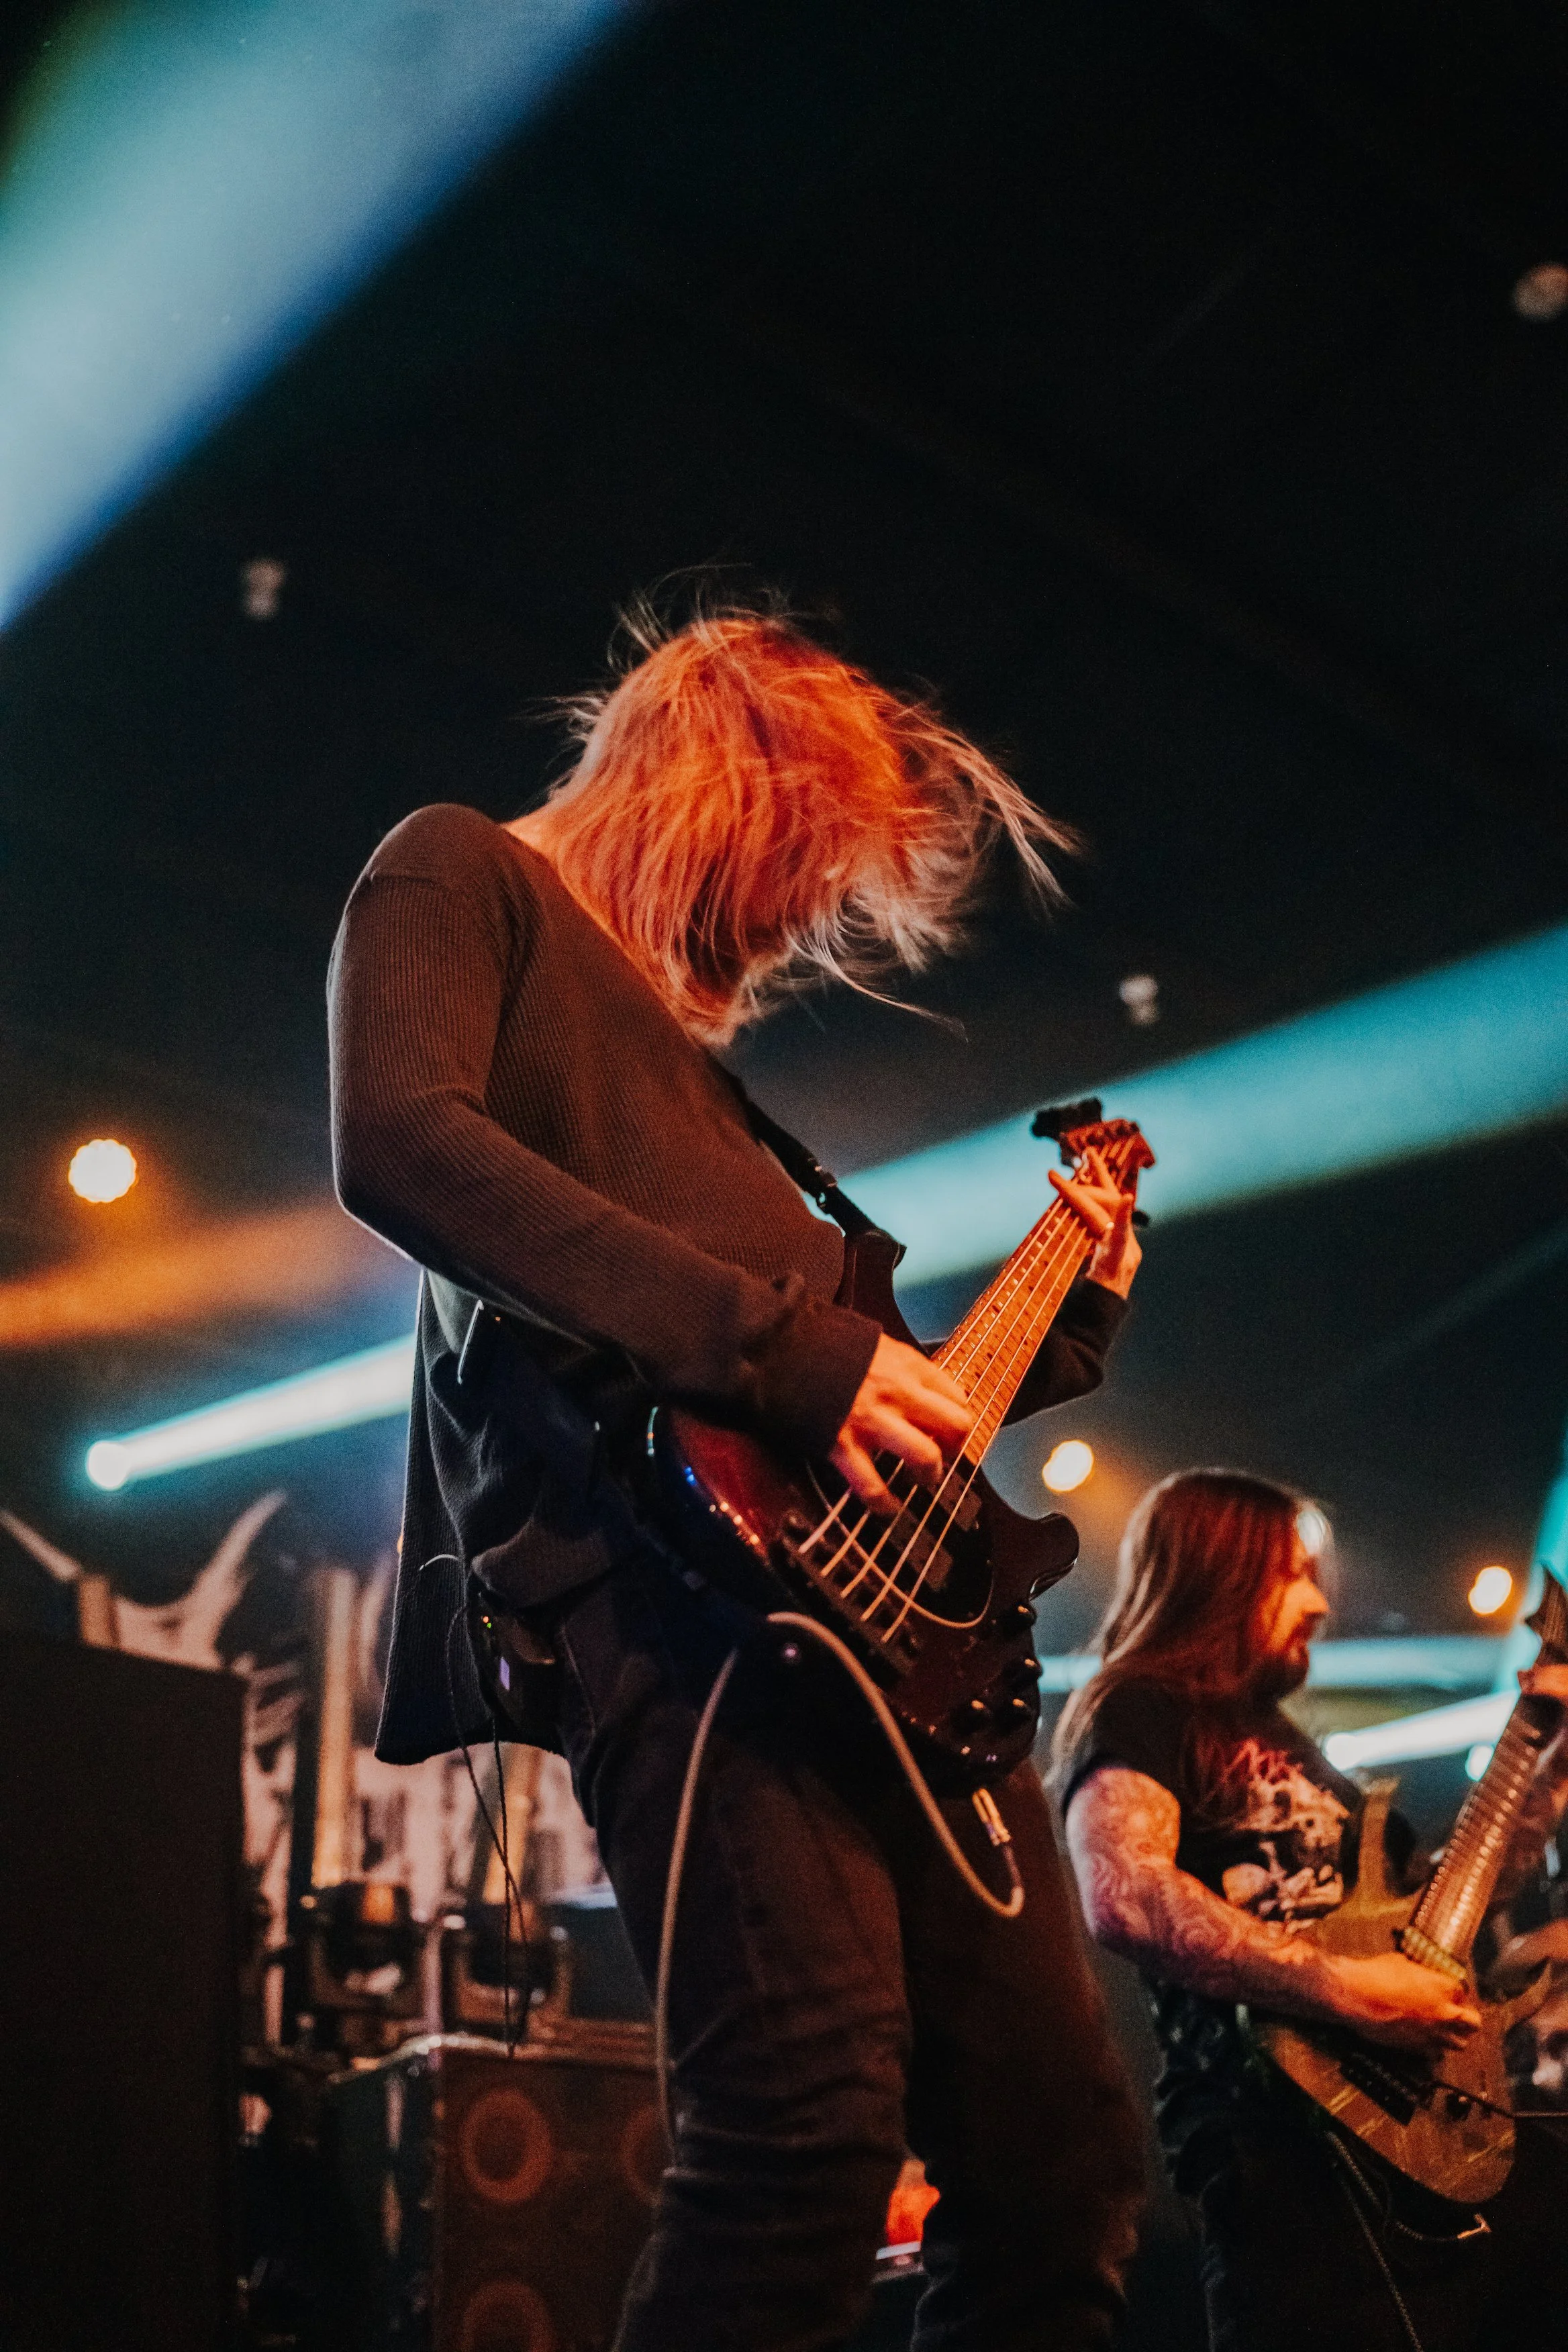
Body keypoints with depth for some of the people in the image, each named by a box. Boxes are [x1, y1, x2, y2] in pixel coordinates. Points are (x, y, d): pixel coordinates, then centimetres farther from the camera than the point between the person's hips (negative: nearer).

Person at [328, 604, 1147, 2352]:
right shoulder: (466, 874, 10)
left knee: (1062, 2156, 4)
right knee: (821, 2109, -25)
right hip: (665, 1568, -9)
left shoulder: (687, 1044, 33)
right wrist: (777, 1345, -17)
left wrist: (1061, 1322, 26)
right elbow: (400, 1140, -13)